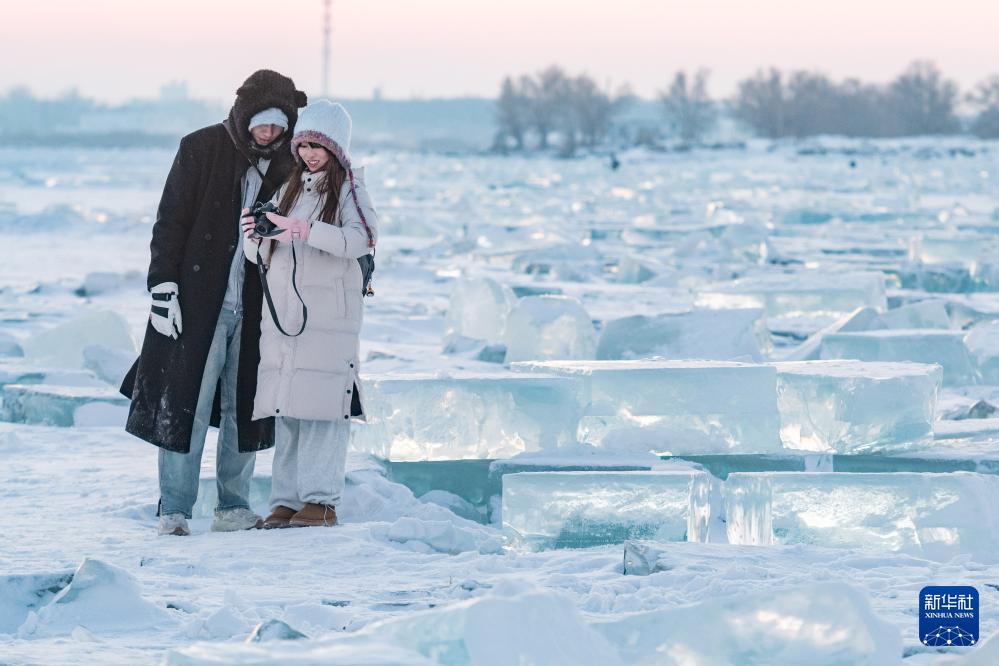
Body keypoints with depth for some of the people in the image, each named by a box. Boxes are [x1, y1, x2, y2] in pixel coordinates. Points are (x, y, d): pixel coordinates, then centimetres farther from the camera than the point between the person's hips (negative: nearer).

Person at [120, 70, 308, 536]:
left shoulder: (285, 165, 6)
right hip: (197, 302, -4)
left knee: (242, 408, 7)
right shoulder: (202, 149, -4)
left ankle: (233, 508, 15)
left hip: (254, 307, 4)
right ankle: (174, 510, 0)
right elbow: (170, 222, -4)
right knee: (185, 405, -4)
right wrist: (163, 288, -12)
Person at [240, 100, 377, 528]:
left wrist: (306, 230, -26)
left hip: (329, 314, -6)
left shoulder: (348, 188, 2)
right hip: (283, 312, 6)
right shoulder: (290, 189, 20)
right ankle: (286, 500, 5)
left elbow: (363, 237, -16)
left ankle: (322, 501, -10)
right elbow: (261, 256, 20)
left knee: (322, 403, -11)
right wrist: (255, 236, -3)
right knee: (286, 407, 3)